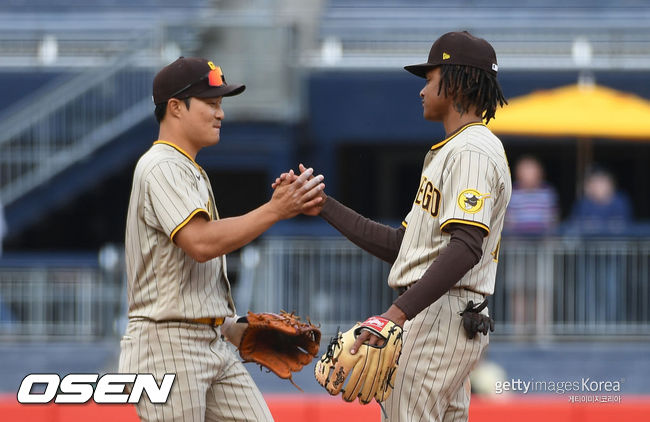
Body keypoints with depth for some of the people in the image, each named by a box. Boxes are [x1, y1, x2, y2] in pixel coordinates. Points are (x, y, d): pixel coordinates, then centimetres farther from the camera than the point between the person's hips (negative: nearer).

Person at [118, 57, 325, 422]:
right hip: (168, 343, -10)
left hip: (213, 345, 10)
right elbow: (200, 242, -27)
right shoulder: (162, 168, -13)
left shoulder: (192, 171, 21)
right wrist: (276, 210, -23)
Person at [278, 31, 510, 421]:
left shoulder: (472, 151, -12)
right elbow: (398, 246, 22)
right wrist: (323, 206, 19)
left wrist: (399, 312, -34)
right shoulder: (449, 151, 24)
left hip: (440, 316, -11)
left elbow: (466, 247, -26)